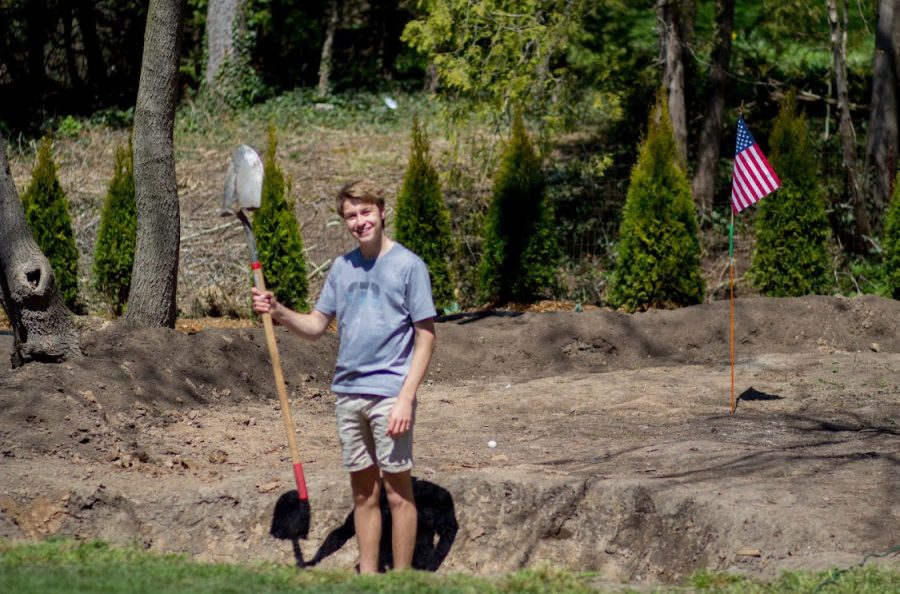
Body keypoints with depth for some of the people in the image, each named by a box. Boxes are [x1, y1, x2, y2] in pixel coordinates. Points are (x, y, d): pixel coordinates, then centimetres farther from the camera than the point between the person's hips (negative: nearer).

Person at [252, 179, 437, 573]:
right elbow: (316, 326, 14)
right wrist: (279, 312, -6)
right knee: (363, 492, 11)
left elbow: (425, 337, -6)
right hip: (347, 391, 6)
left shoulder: (408, 266, -5)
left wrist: (406, 397, -14)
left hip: (389, 394, -5)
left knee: (398, 492, -2)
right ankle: (367, 578, 18)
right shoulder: (342, 267, 12)